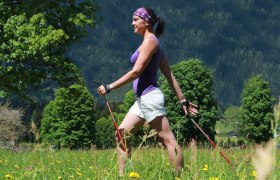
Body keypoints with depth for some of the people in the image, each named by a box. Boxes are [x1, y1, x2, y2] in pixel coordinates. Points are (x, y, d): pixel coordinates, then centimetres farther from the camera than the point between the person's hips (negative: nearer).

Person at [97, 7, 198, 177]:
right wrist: (183, 100, 16)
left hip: (150, 97, -10)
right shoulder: (153, 43, 18)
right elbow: (170, 75, 17)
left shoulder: (150, 41, -10)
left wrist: (109, 87, -14)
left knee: (168, 138, -9)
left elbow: (136, 72, -16)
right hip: (142, 100, 10)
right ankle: (122, 175, 8)